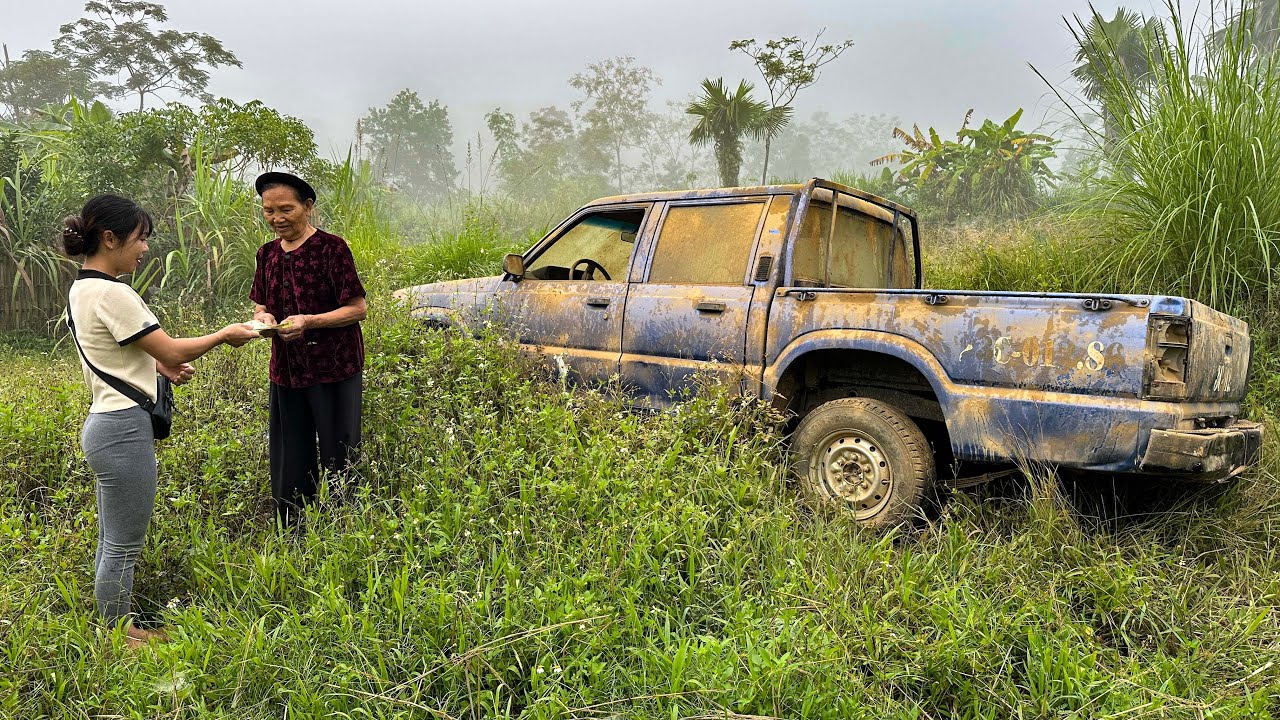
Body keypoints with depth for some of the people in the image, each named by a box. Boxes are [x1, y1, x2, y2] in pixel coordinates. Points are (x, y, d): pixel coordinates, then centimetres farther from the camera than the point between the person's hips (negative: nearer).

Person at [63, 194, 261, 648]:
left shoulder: (81, 289, 12)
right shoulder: (111, 294, -19)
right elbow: (172, 350, -15)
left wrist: (158, 364, 8)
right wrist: (224, 335, -1)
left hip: (105, 422, 11)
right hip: (124, 429, -11)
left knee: (111, 542, 19)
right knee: (124, 547, 2)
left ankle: (116, 628, 31)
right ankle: (120, 637, 15)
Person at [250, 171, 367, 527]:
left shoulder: (331, 248, -10)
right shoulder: (268, 254, 9)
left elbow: (357, 308, -10)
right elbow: (261, 306, 18)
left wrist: (309, 321, -23)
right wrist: (263, 317, -6)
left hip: (333, 368, -6)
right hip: (285, 369, 6)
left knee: (337, 458, 3)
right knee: (289, 461, 12)